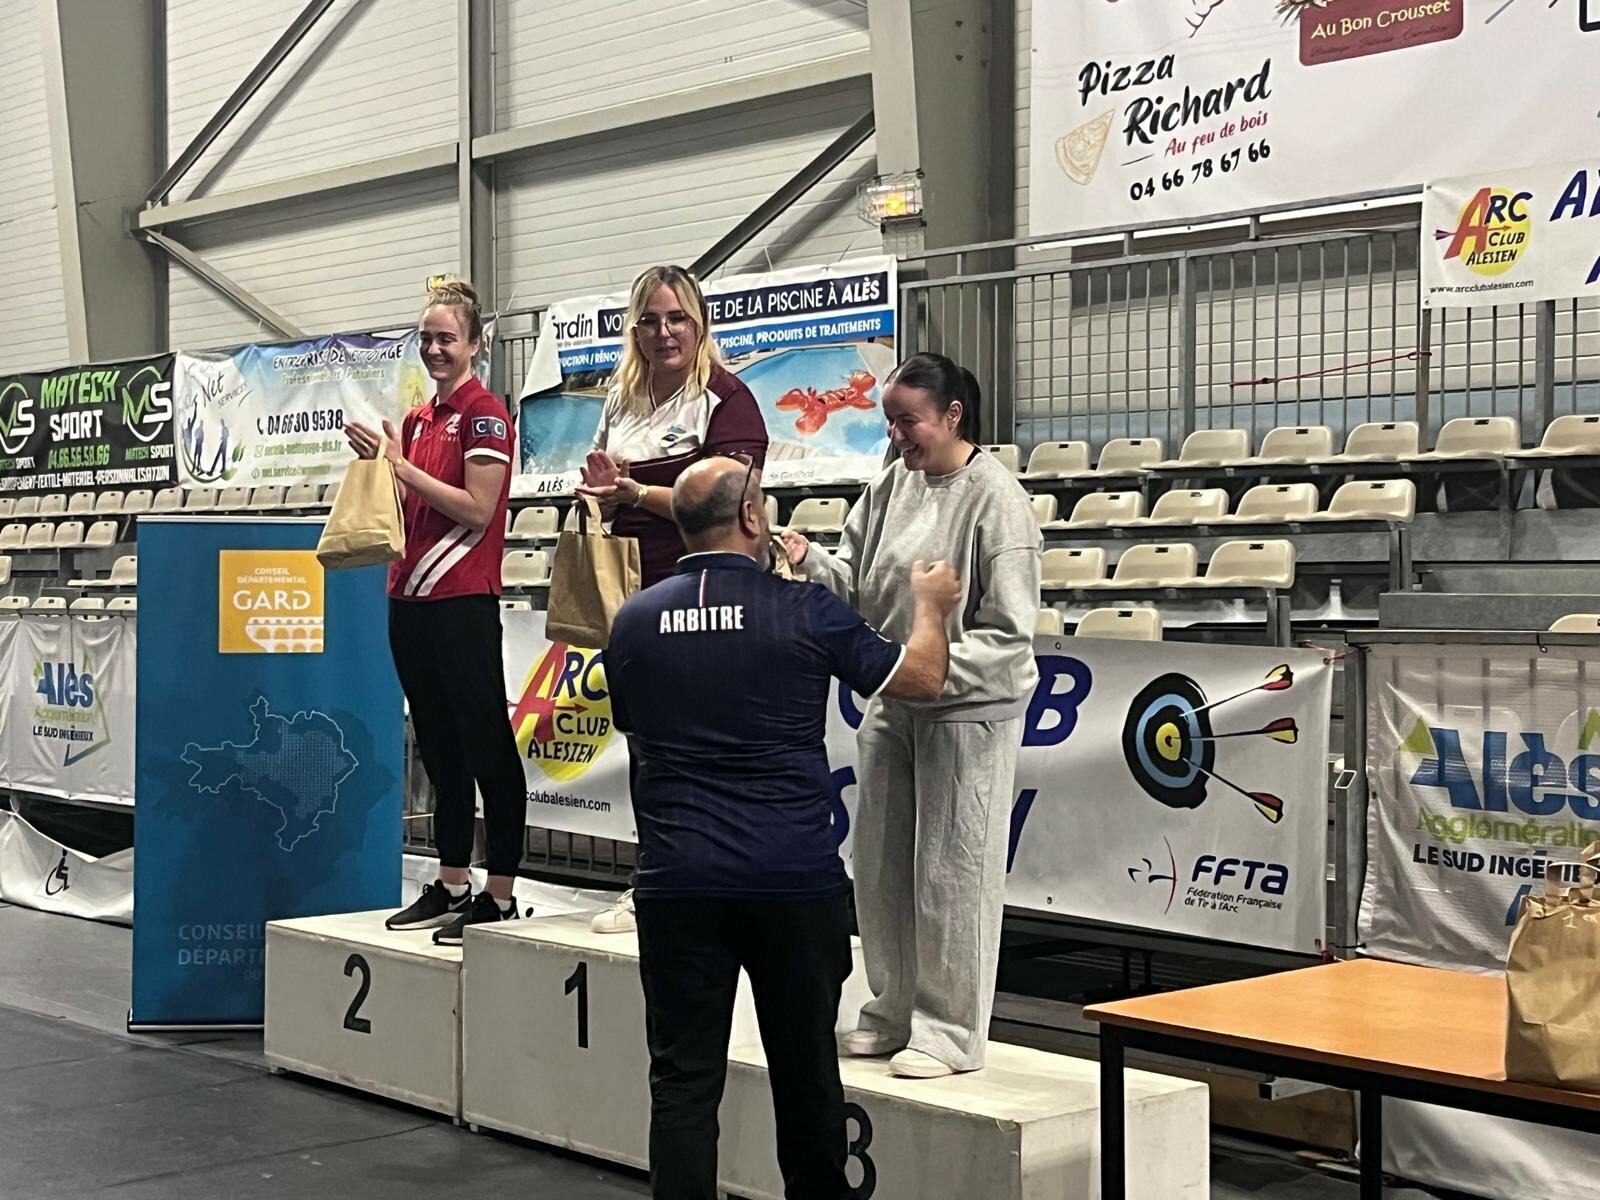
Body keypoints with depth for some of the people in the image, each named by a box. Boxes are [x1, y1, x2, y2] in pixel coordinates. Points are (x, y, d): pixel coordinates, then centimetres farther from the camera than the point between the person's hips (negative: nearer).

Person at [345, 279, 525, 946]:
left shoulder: (484, 414, -7)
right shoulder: (416, 419, 16)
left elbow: (476, 509, -15)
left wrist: (399, 464, -13)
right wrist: (376, 463, 4)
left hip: (462, 603, -9)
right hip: (409, 598, 9)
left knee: (487, 748, -4)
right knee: (440, 750, 13)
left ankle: (500, 896, -1)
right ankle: (451, 888, 20)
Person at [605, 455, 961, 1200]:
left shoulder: (634, 622, 4)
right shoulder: (802, 610, -6)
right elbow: (921, 679, 4)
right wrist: (928, 604, 22)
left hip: (677, 879, 2)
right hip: (794, 877, -1)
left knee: (684, 1076, 4)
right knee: (804, 1064, 14)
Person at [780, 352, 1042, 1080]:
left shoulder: (994, 498, -14)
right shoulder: (891, 487, 6)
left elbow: (1009, 631, -16)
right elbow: (854, 580, 6)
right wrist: (809, 563, -15)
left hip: (969, 711, -7)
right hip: (892, 706, 7)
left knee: (951, 873, 1)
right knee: (880, 868, 14)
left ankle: (951, 1033, 13)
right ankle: (894, 1012, 29)